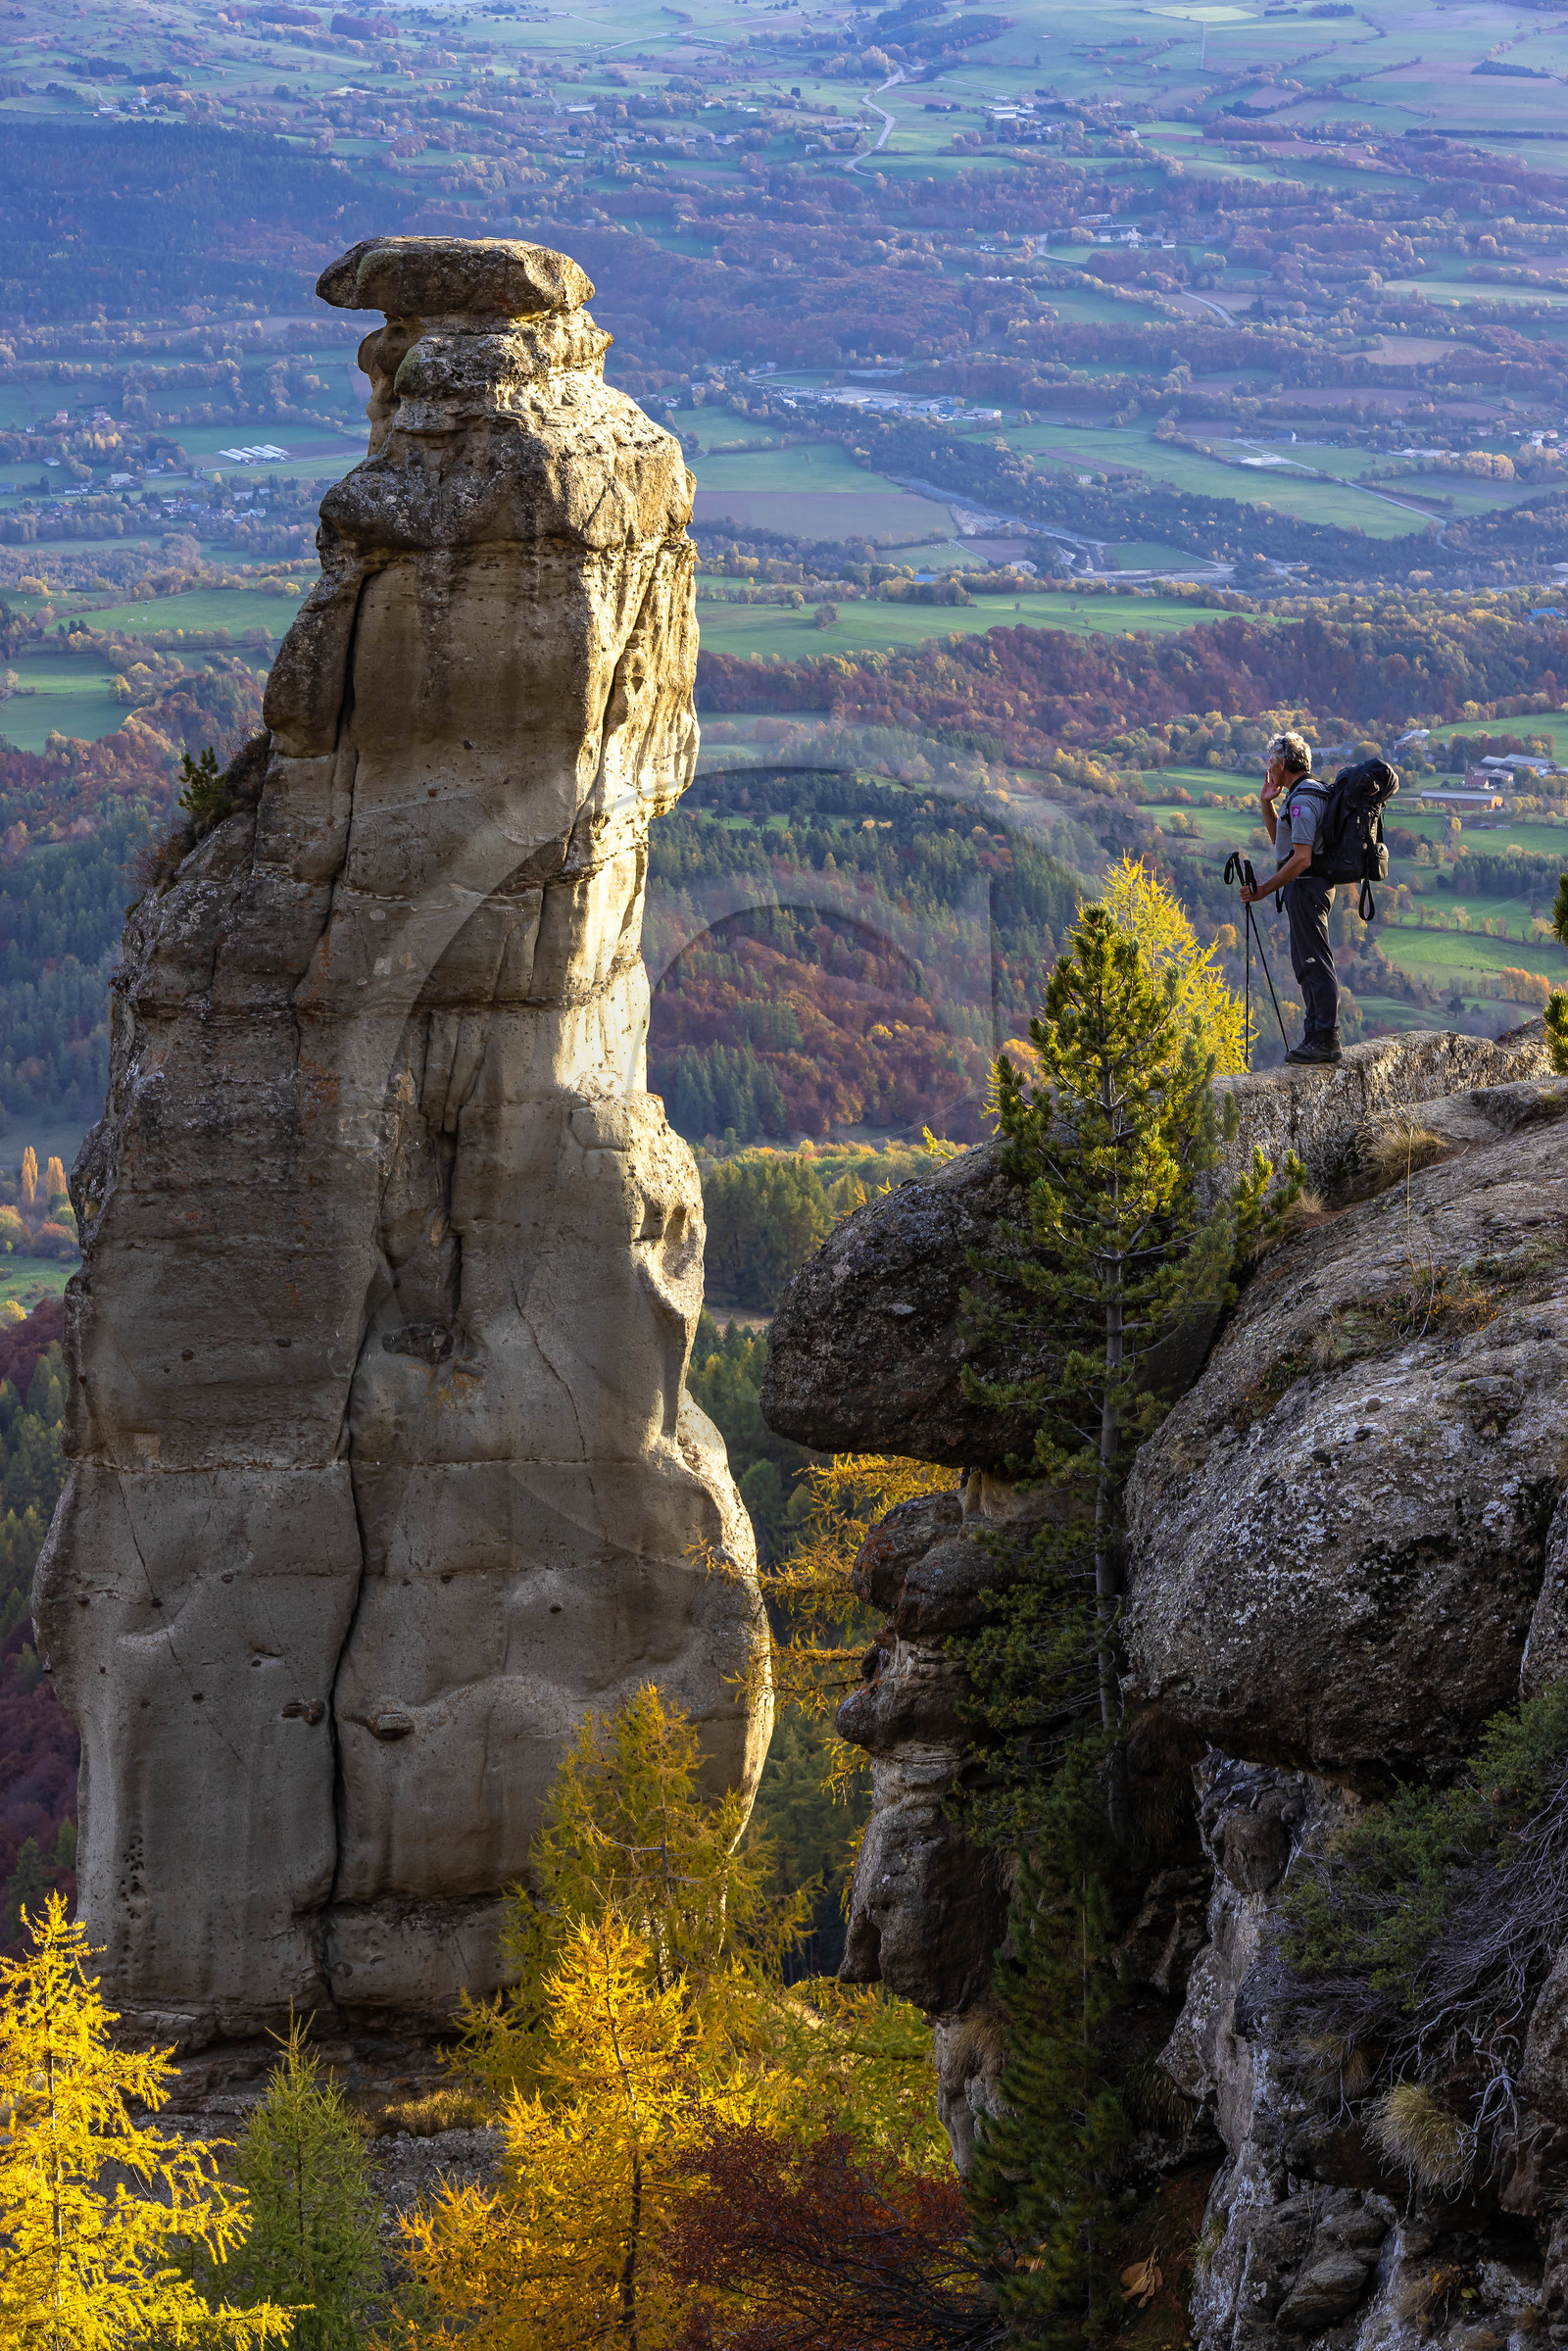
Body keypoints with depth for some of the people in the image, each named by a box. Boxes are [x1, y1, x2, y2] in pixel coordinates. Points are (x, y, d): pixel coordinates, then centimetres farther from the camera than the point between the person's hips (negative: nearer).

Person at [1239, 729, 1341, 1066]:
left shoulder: (1302, 800, -18)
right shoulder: (1310, 792, 16)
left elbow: (1301, 859, -24)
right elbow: (1281, 841, 28)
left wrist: (1265, 889, -20)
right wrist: (1267, 804, 18)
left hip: (1306, 886, -11)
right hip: (1314, 886, 11)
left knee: (1315, 963, -10)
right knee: (1307, 964, 15)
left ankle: (1327, 1040, -11)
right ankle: (1317, 1035, 19)